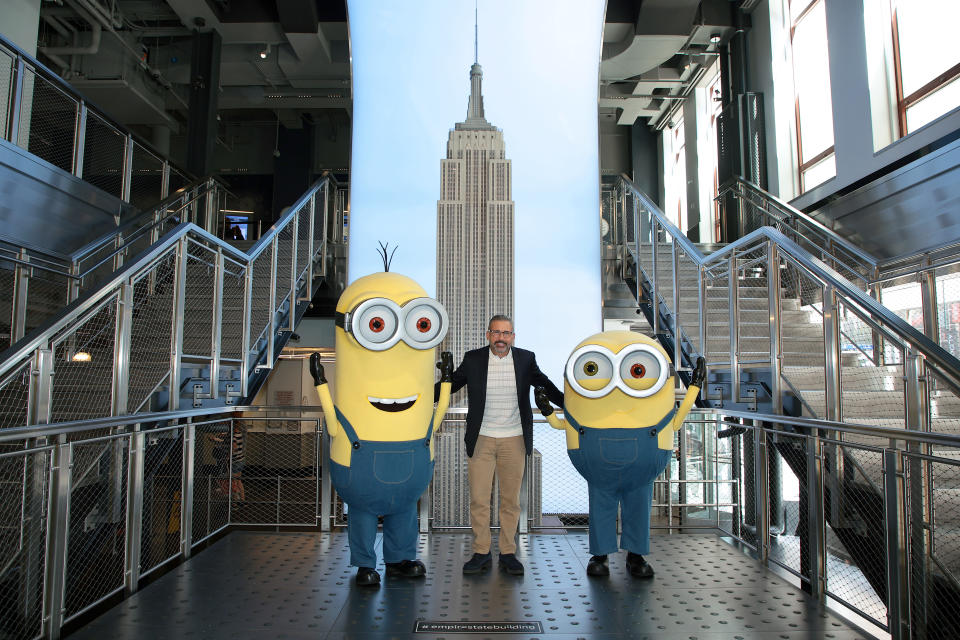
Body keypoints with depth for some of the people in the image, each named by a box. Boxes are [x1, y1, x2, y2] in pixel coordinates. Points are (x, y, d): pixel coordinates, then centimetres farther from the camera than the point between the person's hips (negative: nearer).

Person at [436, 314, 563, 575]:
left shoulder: (525, 359, 2)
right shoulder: (473, 359, 0)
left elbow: (545, 385, 15)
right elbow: (450, 384, 10)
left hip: (514, 441, 1)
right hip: (481, 439, 0)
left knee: (511, 500, 7)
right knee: (478, 499, 2)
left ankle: (508, 553, 19)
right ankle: (481, 553, 15)